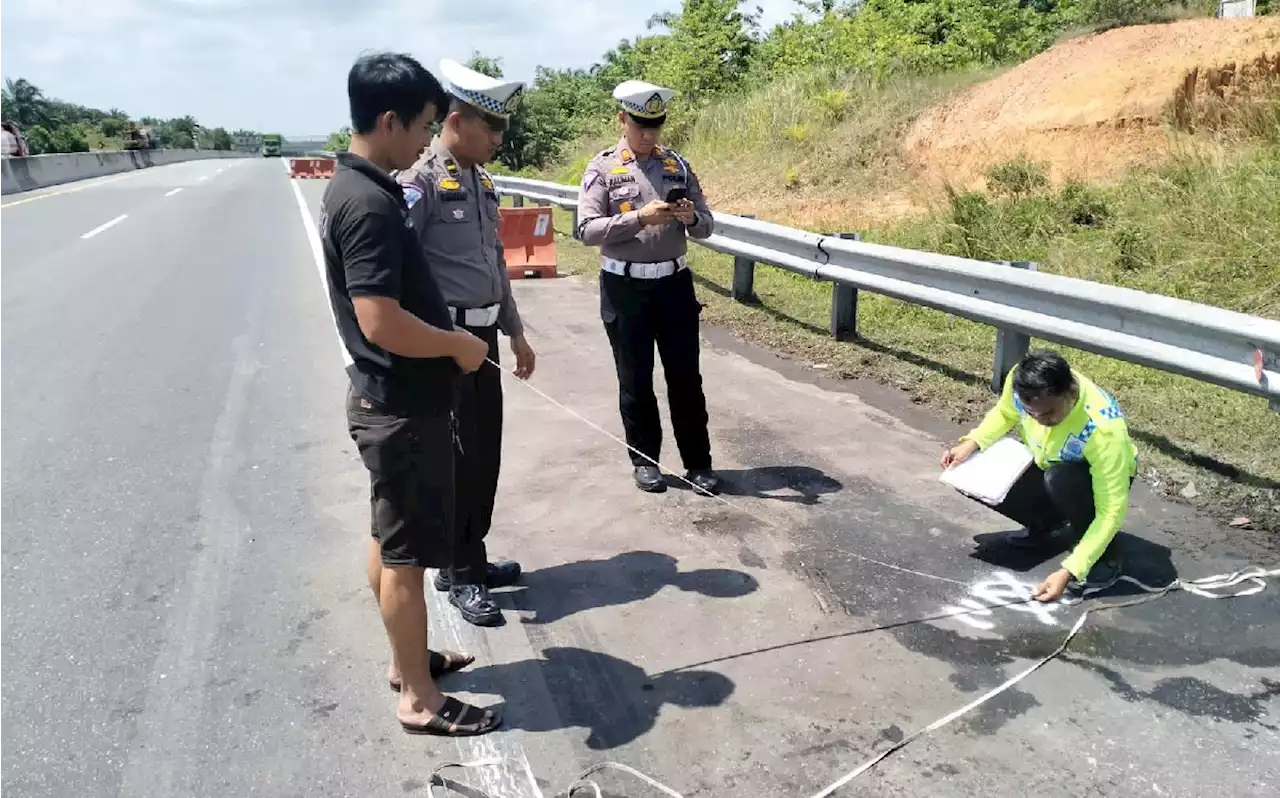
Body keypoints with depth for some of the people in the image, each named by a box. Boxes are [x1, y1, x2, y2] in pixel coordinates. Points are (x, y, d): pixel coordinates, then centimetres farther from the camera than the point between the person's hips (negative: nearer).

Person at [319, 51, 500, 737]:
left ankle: (405, 660, 37)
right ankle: (420, 700, 18)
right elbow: (381, 322, -29)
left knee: (388, 540, 20)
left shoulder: (355, 187, 9)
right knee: (407, 554, 2)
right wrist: (459, 345, -14)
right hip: (403, 407, -10)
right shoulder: (368, 203, -23)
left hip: (388, 398, 10)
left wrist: (448, 338, 16)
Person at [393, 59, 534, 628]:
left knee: (486, 453, 14)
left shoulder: (483, 181, 12)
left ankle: (473, 559, 31)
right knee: (457, 458, 2)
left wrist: (514, 331, 21)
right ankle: (460, 574, 19)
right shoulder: (420, 180, -14)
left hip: (483, 337, 8)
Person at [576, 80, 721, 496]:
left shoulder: (677, 165, 7)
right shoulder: (602, 168, -3)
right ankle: (645, 459, 23)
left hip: (674, 282, 3)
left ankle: (698, 462, 17)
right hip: (625, 287, -2)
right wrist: (640, 217, -23)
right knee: (635, 379, 8)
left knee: (685, 376, 7)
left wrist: (691, 218, -16)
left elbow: (707, 226, 7)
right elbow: (586, 230, -13)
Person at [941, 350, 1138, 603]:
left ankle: (1105, 561, -13)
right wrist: (972, 443, -19)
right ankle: (1044, 526, 11)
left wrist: (1068, 572, -40)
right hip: (1047, 467, 5)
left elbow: (1112, 511, -35)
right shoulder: (1021, 382, -27)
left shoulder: (1103, 429, -40)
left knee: (1060, 479, -39)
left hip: (1099, 478, -5)